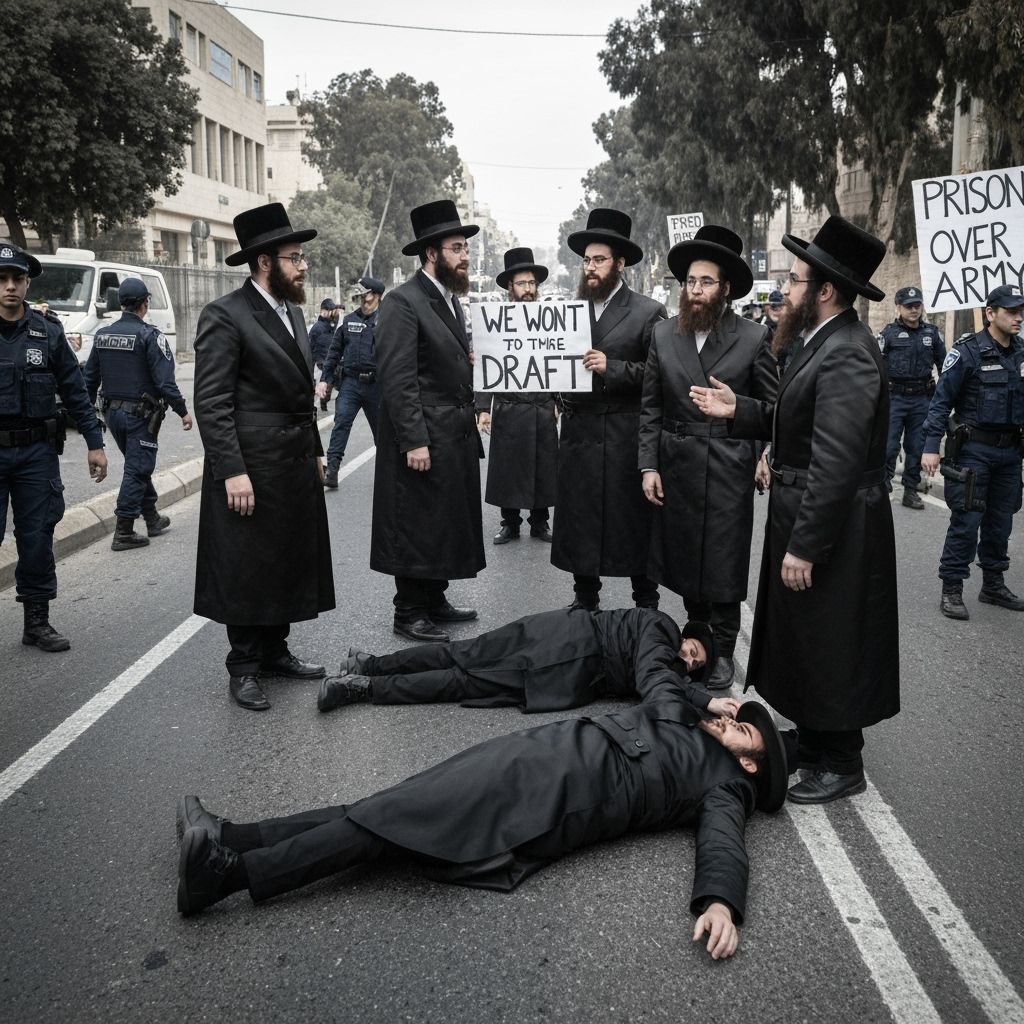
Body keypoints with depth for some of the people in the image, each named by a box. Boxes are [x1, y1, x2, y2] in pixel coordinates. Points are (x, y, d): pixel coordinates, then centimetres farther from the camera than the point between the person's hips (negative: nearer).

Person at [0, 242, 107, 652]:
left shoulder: (48, 332, 4)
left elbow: (74, 391, 7)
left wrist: (94, 443, 4)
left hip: (37, 452, 2)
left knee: (36, 540, 8)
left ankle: (37, 621, 21)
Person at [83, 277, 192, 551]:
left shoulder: (102, 335, 7)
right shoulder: (149, 336, -14)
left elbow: (89, 378, 12)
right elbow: (165, 381, -19)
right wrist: (183, 411, -12)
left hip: (113, 412, 7)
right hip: (140, 415, -7)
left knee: (139, 466, 20)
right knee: (137, 470, -1)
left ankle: (152, 518, 31)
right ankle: (123, 533, -1)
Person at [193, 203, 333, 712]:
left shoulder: (292, 312, 13)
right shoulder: (225, 315, -13)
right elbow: (211, 402, -17)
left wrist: (315, 451, 16)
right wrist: (232, 471, -21)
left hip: (297, 466, 8)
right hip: (252, 467, -8)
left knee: (289, 561, 15)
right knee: (247, 570, 2)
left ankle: (275, 652, 29)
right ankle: (243, 668, 15)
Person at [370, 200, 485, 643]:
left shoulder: (452, 300, 15)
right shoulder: (402, 302, -13)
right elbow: (397, 379, -19)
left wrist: (470, 419, 13)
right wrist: (414, 441, -22)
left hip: (457, 437, 9)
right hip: (422, 440, -9)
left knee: (445, 522, 15)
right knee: (415, 527, 0)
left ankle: (434, 601, 27)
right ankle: (409, 611, 11)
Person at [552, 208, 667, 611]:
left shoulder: (649, 313, -2)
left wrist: (612, 368, -19)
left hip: (626, 438, -4)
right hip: (578, 434, 5)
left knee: (635, 524, 3)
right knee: (578, 523, 10)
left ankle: (646, 607, 16)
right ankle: (584, 603, 24)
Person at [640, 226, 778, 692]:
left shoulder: (752, 338, -3)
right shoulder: (663, 334, 4)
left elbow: (772, 405, 2)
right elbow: (650, 408, 5)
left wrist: (765, 455, -10)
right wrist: (648, 465, -1)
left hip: (728, 469, -3)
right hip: (675, 466, 3)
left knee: (722, 563, 2)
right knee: (684, 558, 11)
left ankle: (722, 652, 17)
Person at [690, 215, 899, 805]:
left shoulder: (847, 355, -22)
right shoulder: (825, 344, 10)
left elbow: (836, 462, -26)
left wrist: (804, 546, -25)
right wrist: (739, 410, 5)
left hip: (832, 530, -10)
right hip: (805, 516, 10)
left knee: (829, 645, 4)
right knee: (803, 639, 20)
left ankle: (842, 765, 20)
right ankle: (816, 739, 37)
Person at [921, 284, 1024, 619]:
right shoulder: (967, 351, -9)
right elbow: (941, 401, -11)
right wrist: (931, 447, -17)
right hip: (974, 449, -6)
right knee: (967, 520, -4)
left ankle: (993, 585, 25)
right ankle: (951, 590, 4)